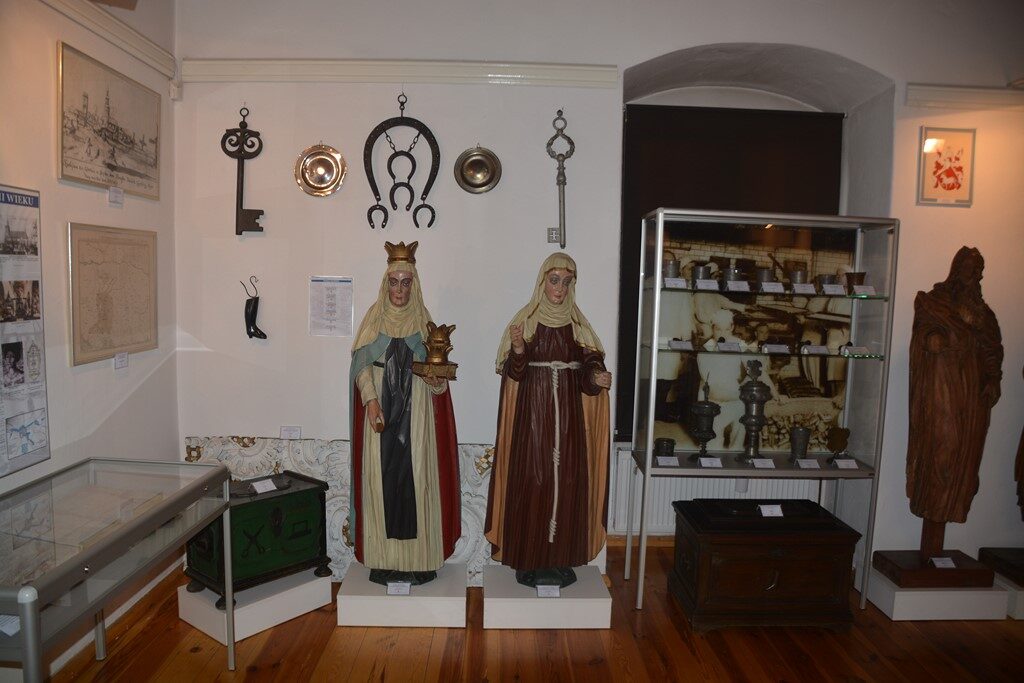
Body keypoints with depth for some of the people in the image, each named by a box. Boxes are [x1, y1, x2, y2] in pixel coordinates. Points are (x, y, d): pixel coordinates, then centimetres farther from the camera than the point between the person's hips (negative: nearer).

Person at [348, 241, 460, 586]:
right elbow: (361, 364, -1)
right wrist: (371, 400, -15)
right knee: (382, 476, 0)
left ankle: (418, 557, 9)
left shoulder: (424, 321, 7)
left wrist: (436, 378, -15)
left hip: (416, 411, 0)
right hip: (381, 407, 0)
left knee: (416, 476, -1)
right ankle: (384, 557, 11)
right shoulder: (374, 319, 5)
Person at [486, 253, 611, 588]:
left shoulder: (578, 323, 7)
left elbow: (588, 365, 4)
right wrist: (518, 349, -25)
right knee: (531, 482, -1)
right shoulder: (525, 319, -1)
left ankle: (561, 557, 19)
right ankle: (529, 558, 12)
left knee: (566, 482, 5)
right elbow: (512, 371, -6)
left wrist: (597, 376, -17)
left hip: (568, 413, 3)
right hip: (532, 412, -3)